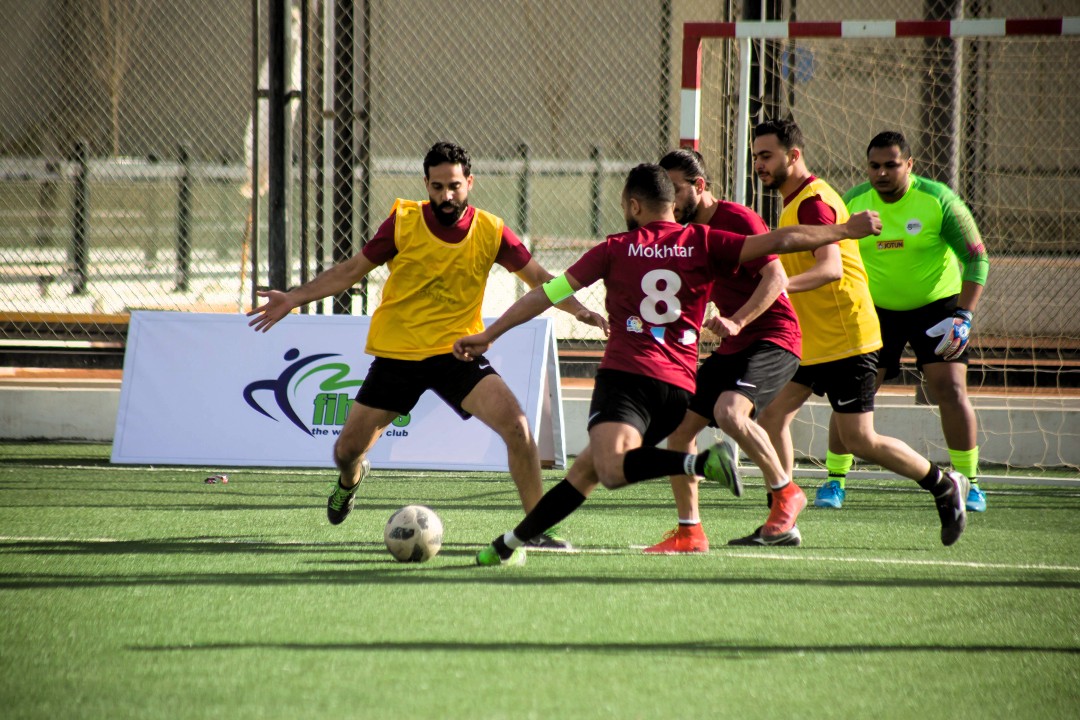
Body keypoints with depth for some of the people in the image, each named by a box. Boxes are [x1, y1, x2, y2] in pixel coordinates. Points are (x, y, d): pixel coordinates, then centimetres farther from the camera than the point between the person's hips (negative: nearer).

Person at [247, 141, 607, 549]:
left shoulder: (490, 232, -6)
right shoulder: (403, 222, -7)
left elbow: (538, 278, 3)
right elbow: (352, 270, 4)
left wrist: (580, 310, -13)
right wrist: (294, 298, -2)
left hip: (456, 353, -1)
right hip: (396, 354, 1)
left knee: (517, 427, -22)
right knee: (347, 451, 4)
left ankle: (537, 530, -10)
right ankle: (351, 479, 44)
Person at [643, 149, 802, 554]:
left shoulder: (737, 219, -14)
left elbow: (777, 278, -21)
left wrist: (736, 321, -30)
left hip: (774, 338, -9)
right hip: (732, 348, 9)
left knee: (729, 411, -31)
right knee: (679, 425, 2)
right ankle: (689, 531, 10)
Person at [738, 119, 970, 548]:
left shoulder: (813, 202, -18)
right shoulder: (794, 203, 13)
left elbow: (831, 268, -33)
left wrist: (781, 285, -47)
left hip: (845, 340, -10)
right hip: (811, 342, 10)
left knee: (859, 440, -5)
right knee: (772, 417, -1)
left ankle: (943, 485, 13)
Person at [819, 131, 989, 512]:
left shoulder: (938, 201, -16)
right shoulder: (852, 203, -8)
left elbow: (976, 258, -10)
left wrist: (963, 315, -19)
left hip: (936, 305, -2)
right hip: (876, 309, 2)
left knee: (949, 389, -12)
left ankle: (969, 483, -2)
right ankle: (835, 480, 5)